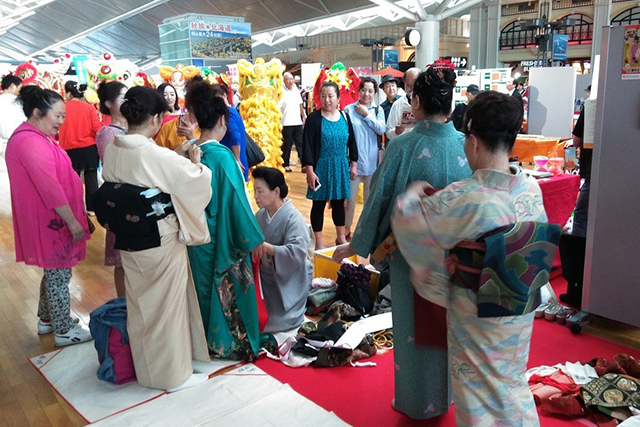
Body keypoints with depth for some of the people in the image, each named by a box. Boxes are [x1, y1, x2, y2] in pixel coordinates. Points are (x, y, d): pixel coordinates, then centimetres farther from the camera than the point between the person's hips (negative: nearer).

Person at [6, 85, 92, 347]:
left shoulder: (36, 137, 12)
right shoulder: (30, 142, -22)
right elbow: (49, 187, -26)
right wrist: (72, 221, -22)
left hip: (51, 218, 10)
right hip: (52, 220, -10)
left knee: (54, 270, 21)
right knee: (59, 273, 2)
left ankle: (47, 319, 36)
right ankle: (63, 330, 15)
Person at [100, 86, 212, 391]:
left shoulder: (111, 150, -3)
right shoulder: (158, 156, -25)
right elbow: (196, 180, -17)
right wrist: (195, 160, 3)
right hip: (161, 243, -7)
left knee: (140, 305, 21)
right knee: (167, 306, 8)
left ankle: (146, 368, 40)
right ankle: (174, 374, 24)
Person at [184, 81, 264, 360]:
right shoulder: (222, 156, -20)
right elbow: (236, 201, -18)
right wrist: (254, 239, -9)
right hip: (223, 240, -6)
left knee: (206, 286, 19)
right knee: (230, 288, 10)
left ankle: (209, 340, 35)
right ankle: (233, 344, 24)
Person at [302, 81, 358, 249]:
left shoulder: (344, 117, 4)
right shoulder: (314, 119, -8)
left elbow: (351, 143, 11)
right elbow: (307, 146, -10)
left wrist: (354, 165, 10)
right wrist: (309, 171, -15)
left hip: (341, 167, 4)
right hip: (321, 167, -4)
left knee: (339, 203, 14)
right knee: (319, 204, 4)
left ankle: (341, 236, 31)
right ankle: (318, 241, 16)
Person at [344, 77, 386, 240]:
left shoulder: (378, 110, 5)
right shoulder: (349, 109, -2)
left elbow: (381, 130, -10)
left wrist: (367, 114, -10)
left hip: (372, 160, 2)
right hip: (353, 159, -2)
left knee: (370, 196, 14)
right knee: (351, 197, 2)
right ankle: (347, 228, 17)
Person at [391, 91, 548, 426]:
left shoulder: (463, 199, -30)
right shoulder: (531, 189, -11)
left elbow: (405, 222, -20)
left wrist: (413, 194, 1)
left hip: (476, 314, -5)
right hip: (521, 309, 6)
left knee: (478, 390, 18)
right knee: (511, 380, 29)